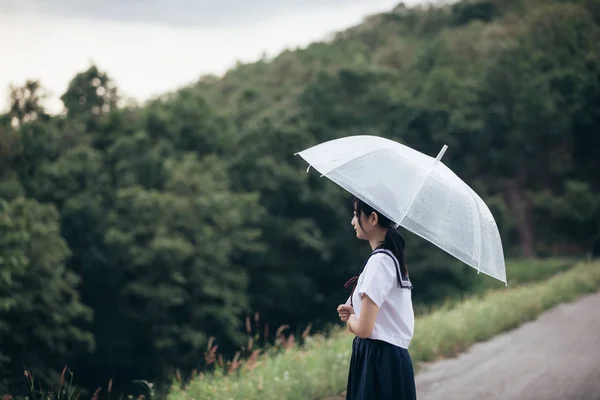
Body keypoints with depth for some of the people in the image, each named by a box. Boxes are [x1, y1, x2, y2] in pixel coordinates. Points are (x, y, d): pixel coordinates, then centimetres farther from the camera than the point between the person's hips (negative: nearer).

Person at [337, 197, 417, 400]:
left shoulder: (379, 261, -16)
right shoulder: (393, 257, 14)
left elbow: (363, 328, -20)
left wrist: (350, 320, 1)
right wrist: (355, 313, 8)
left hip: (378, 363, -10)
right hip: (390, 359, 10)